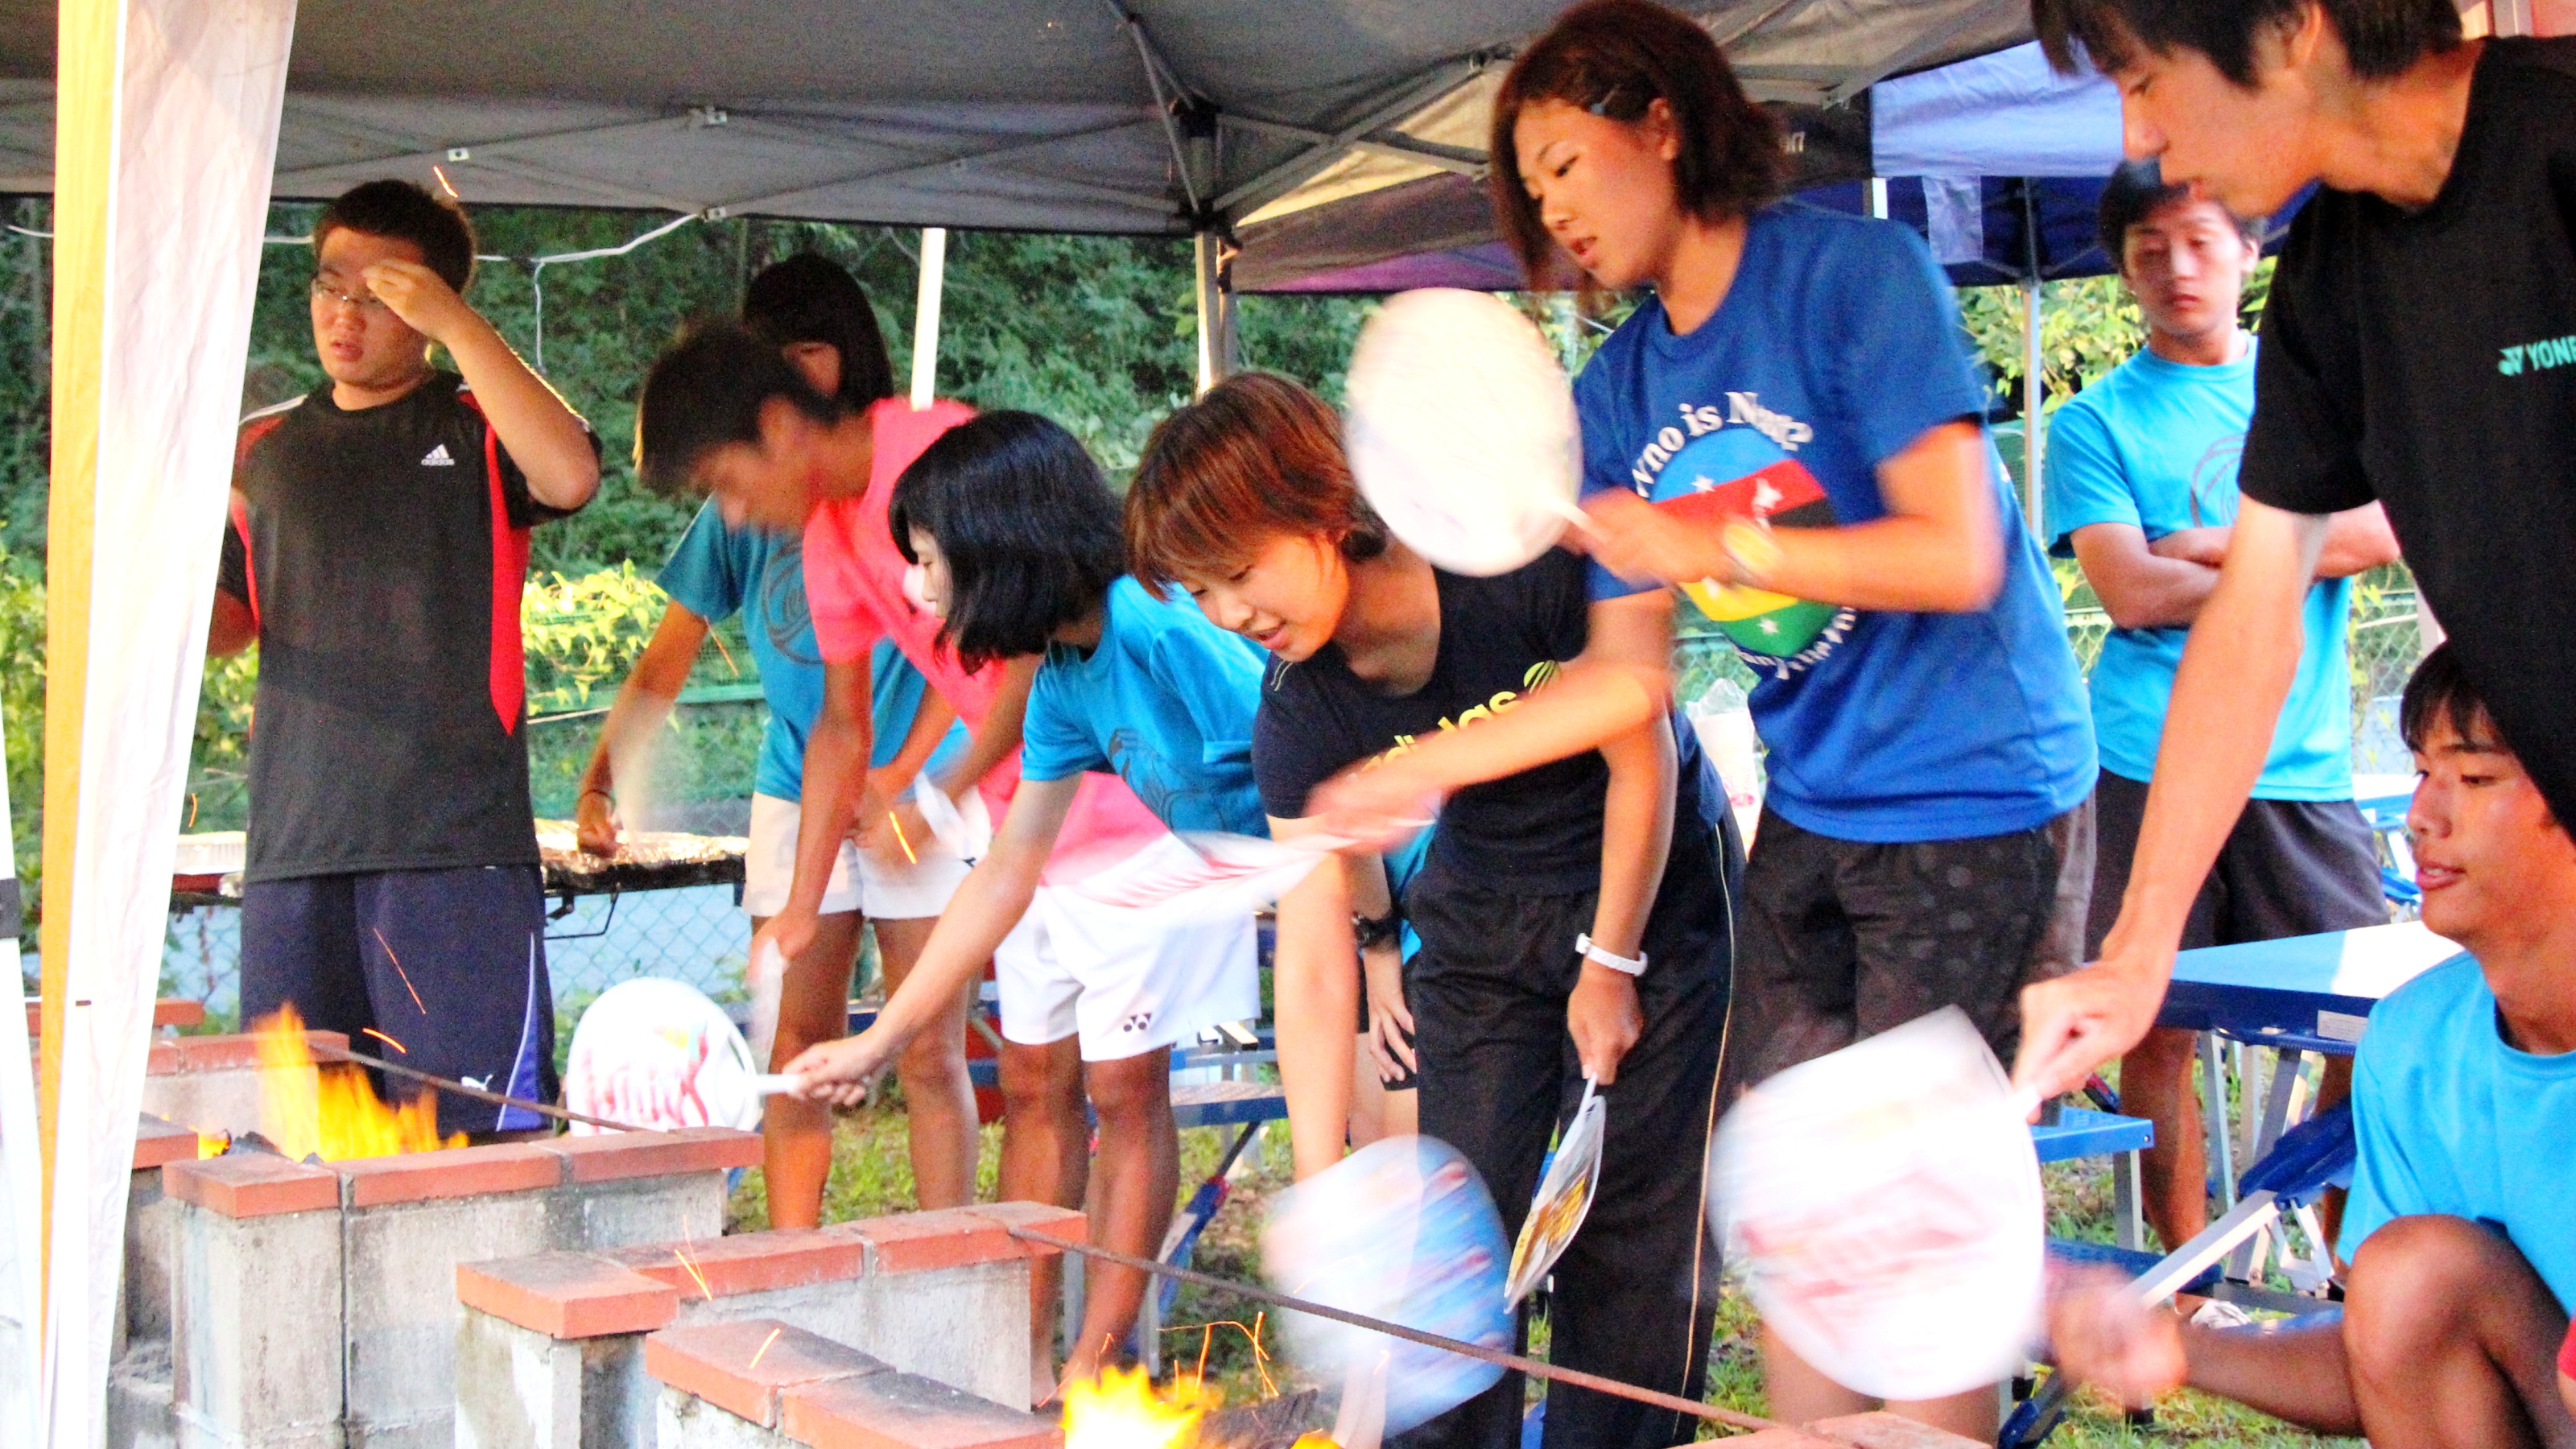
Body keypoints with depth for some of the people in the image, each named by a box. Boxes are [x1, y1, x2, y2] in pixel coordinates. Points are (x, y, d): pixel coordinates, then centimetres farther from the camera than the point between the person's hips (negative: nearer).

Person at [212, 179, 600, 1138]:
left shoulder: (479, 430, 5)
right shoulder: (265, 446, 18)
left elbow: (569, 476, -18)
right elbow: (221, 624, 19)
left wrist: (457, 326, -15)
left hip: (456, 840, -4)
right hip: (298, 840, 4)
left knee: (475, 1125, -6)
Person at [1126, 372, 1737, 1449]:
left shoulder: (1523, 564, -29)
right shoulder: (1298, 719, -18)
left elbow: (1642, 760, -17)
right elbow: (1313, 955, -20)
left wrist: (1610, 967, -10)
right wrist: (1321, 1192, -27)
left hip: (1651, 885, -3)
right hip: (1484, 914, 3)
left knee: (1636, 1222, -3)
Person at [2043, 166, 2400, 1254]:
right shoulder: (2095, 421, 6)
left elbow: (2384, 528, 0)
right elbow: (2130, 592, -7)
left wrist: (2217, 546, -6)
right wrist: (2294, 558, -3)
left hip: (2302, 763, 2)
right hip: (2155, 763, -2)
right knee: (2159, 1028, -1)